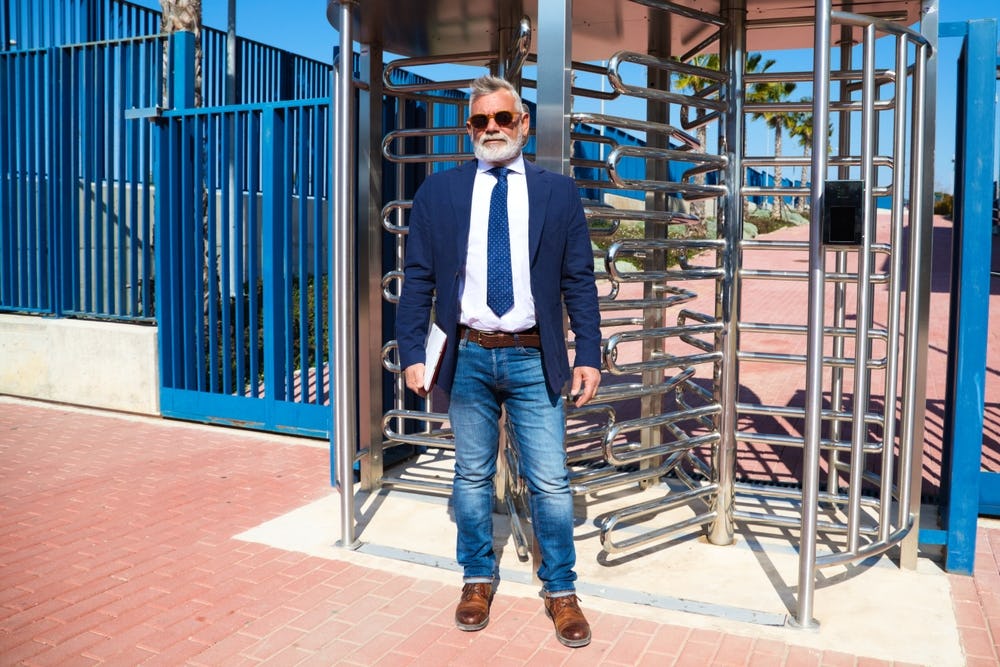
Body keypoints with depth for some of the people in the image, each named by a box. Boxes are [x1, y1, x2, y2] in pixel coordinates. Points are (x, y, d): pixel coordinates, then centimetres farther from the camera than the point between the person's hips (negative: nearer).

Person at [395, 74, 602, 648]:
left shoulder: (558, 192, 3)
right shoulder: (438, 192, 4)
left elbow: (579, 282, 3)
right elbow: (418, 280, 4)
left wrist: (589, 356, -2)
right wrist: (413, 353, -2)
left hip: (533, 358, -1)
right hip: (467, 356, 1)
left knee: (551, 483, 3)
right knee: (473, 477, 13)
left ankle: (561, 589, 23)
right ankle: (479, 579, 32)